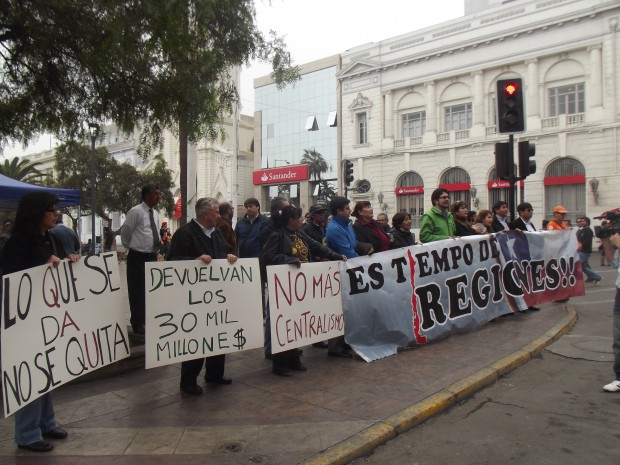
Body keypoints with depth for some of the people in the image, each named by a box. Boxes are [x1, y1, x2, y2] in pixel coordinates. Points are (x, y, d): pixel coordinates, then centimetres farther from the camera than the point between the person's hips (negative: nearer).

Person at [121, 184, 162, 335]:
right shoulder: (136, 212, -13)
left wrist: (159, 240, 9)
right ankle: (138, 325, 12)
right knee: (137, 292, 1)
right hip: (138, 257, -7)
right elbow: (125, 233, -4)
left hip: (152, 256, 8)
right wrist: (131, 248, 6)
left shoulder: (155, 213, 11)